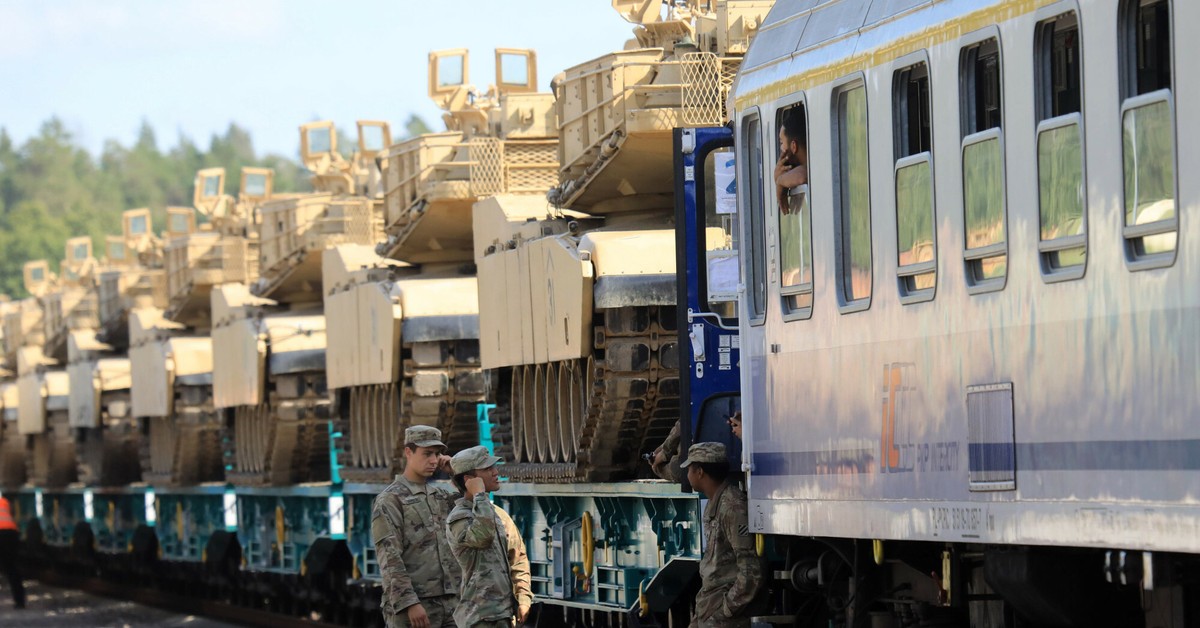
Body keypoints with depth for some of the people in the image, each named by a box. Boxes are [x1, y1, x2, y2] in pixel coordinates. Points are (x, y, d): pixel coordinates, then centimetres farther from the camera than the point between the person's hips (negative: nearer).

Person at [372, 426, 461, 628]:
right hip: (411, 605, -7)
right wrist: (410, 603, -21)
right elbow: (389, 558, -13)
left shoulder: (442, 496, 17)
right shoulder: (389, 500, -5)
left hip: (450, 602, 7)